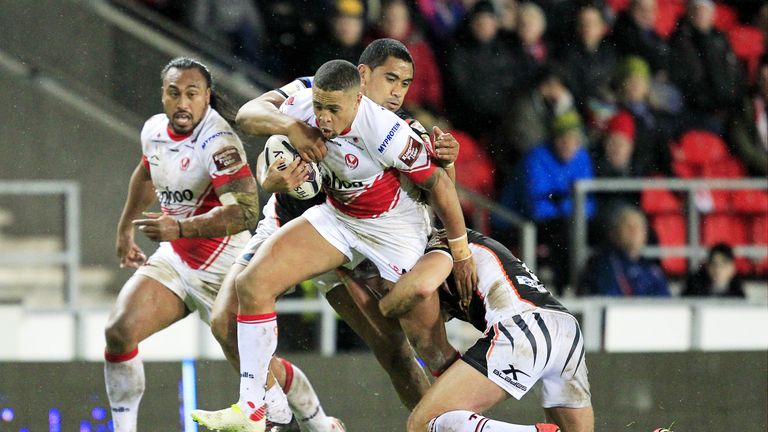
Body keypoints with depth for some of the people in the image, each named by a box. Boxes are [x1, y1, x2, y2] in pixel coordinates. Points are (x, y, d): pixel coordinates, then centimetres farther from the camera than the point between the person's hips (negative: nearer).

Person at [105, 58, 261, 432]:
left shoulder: (217, 142, -24)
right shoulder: (154, 130, 1)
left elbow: (245, 213, -36)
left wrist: (180, 227, -45)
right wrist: (124, 230, 35)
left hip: (221, 271, -6)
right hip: (172, 260, 7)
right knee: (119, 331, -12)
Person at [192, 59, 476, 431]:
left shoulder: (383, 132, -32)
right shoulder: (306, 105, -15)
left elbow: (438, 183, -21)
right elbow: (249, 115, 3)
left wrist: (460, 251, -13)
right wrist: (289, 127, -20)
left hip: (393, 229, -6)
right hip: (337, 216, 6)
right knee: (252, 283, -8)